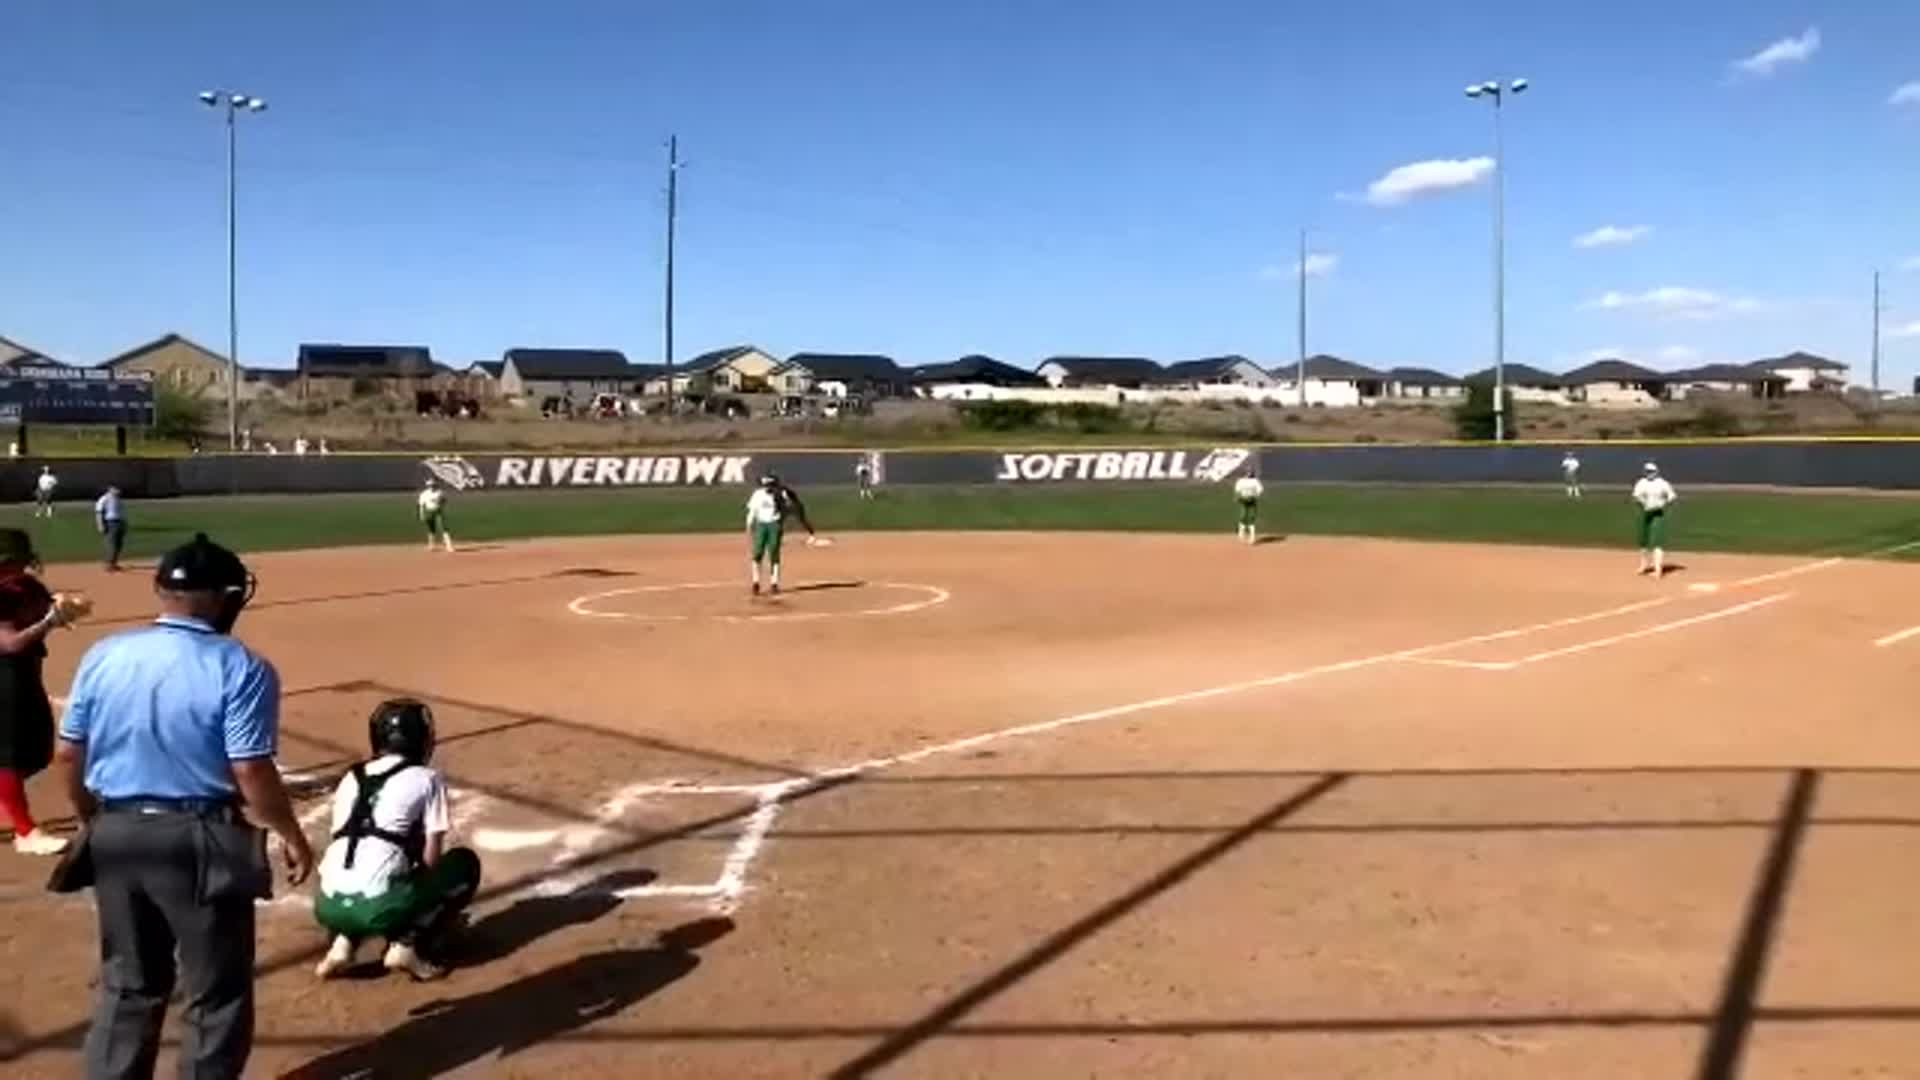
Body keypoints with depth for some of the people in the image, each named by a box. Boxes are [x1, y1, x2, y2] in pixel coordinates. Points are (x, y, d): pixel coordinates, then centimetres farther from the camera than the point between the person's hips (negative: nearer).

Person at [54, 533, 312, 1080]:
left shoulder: (102, 656, 1)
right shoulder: (240, 667, -15)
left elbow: (68, 755, 6)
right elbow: (251, 771, -17)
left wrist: (96, 822, 21)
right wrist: (292, 836, -3)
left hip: (115, 835, 5)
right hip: (199, 841, -5)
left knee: (127, 983, 21)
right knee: (217, 989, 11)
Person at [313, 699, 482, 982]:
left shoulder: (351, 778, 22)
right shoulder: (426, 778, 7)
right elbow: (431, 859, 5)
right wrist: (437, 904, 24)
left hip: (329, 906, 6)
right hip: (378, 905, -6)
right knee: (465, 863, 17)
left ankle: (343, 941, 12)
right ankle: (408, 946, 1)